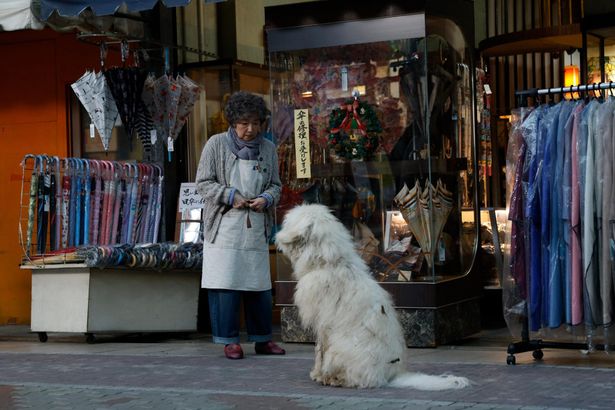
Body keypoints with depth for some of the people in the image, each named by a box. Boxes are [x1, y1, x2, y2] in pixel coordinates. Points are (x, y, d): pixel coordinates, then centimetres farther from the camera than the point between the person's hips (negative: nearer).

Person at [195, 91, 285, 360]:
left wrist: (266, 198, -6)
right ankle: (229, 340, 5)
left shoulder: (268, 148, 9)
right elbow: (203, 183, -1)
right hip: (224, 227, -3)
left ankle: (262, 339, 19)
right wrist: (230, 196, -13)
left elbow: (275, 185, 15)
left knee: (259, 284, 7)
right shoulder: (217, 144, -1)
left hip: (256, 228, 4)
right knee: (226, 284, -5)